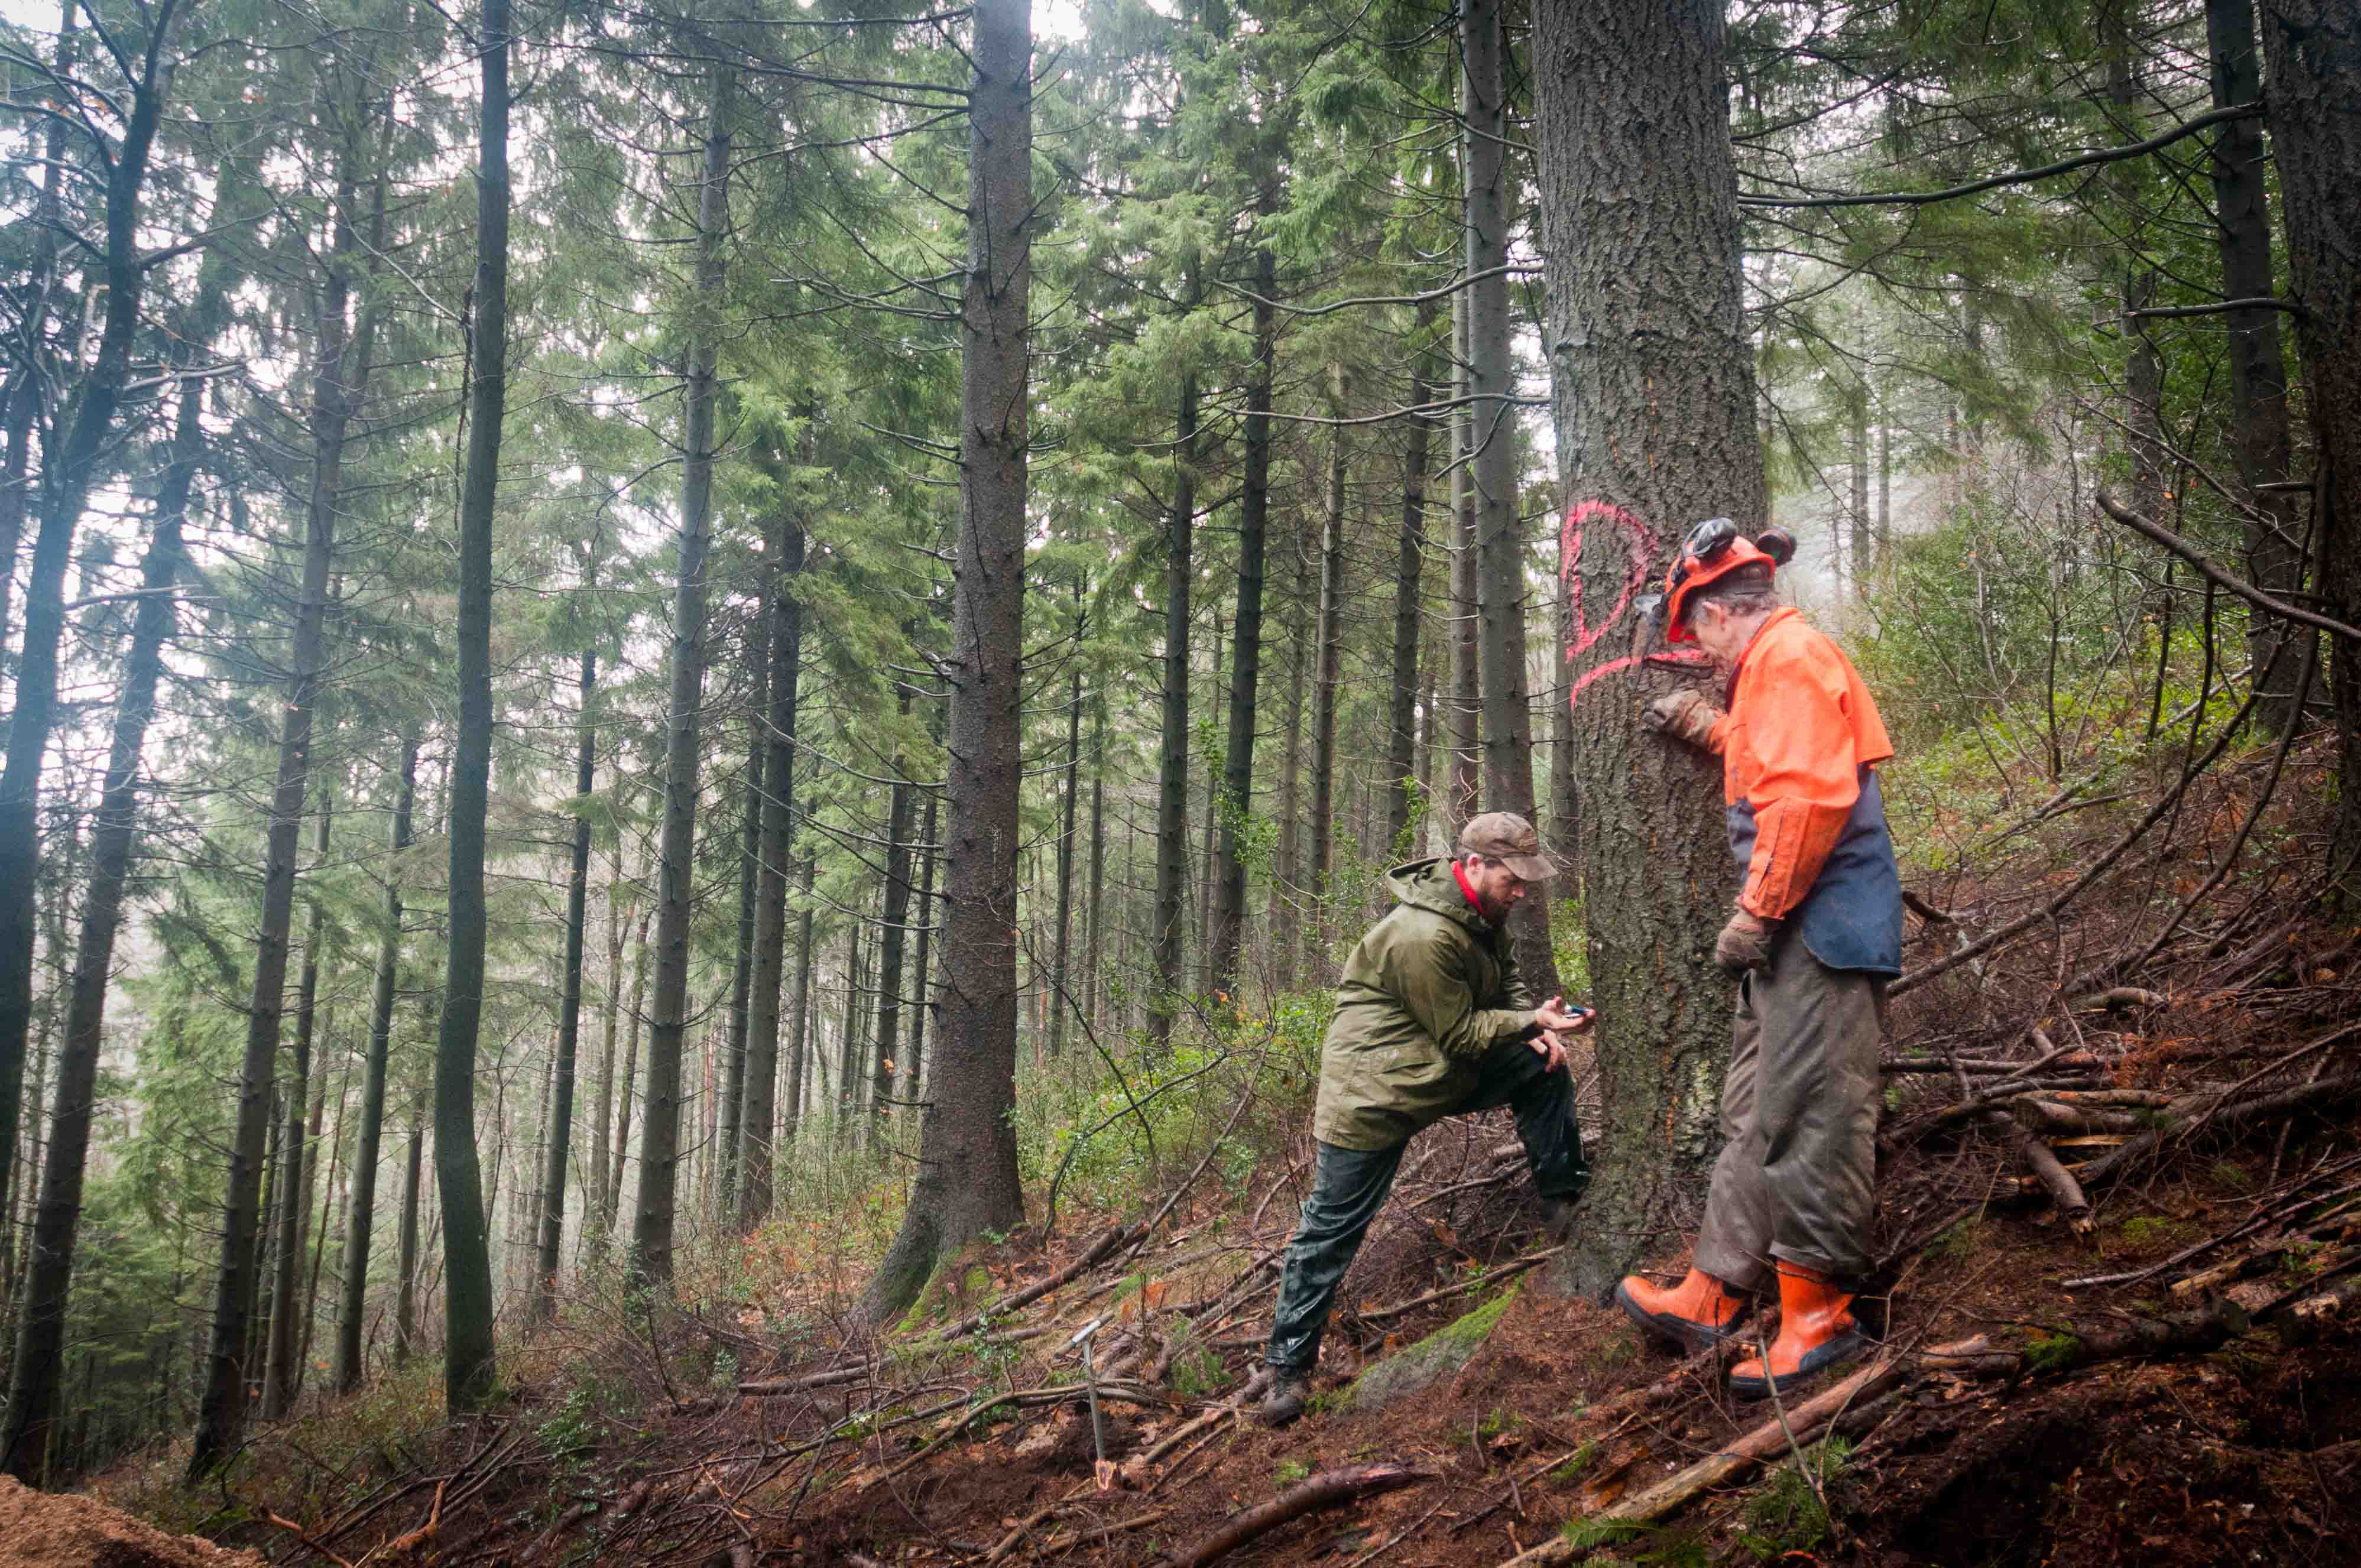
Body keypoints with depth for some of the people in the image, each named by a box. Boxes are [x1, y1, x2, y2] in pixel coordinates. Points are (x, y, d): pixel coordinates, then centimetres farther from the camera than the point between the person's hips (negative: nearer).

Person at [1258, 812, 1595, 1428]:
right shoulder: (1423, 936, -30)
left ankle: (1565, 1199, 20)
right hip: (1374, 1093, -9)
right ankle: (1288, 1364, 7)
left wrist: (1533, 1023, -6)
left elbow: (1504, 978, 13)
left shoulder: (1482, 912, 1)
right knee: (1332, 1228, -3)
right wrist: (1533, 1022, -26)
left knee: (1543, 1069, 3)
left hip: (1449, 1069, 9)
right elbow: (1460, 1034, -23)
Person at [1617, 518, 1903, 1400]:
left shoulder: (1788, 656, -12)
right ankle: (1714, 1298, 18)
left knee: (1808, 1124, -7)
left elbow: (1812, 795, -23)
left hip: (1822, 928, -11)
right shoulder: (1777, 664, 20)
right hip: (1795, 934, 11)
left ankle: (1821, 1315, 2)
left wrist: (1756, 913, -18)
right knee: (1754, 1117, 12)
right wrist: (1712, 731, 26)